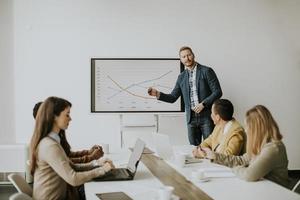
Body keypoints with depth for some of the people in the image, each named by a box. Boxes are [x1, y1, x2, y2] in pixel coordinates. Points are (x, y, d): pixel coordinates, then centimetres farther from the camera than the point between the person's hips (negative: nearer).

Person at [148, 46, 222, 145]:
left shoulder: (206, 71, -2)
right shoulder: (181, 77, 12)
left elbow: (217, 92, -6)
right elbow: (173, 97, 12)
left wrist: (203, 104, -16)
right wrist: (157, 94, -3)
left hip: (207, 116, -4)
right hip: (191, 118, 4)